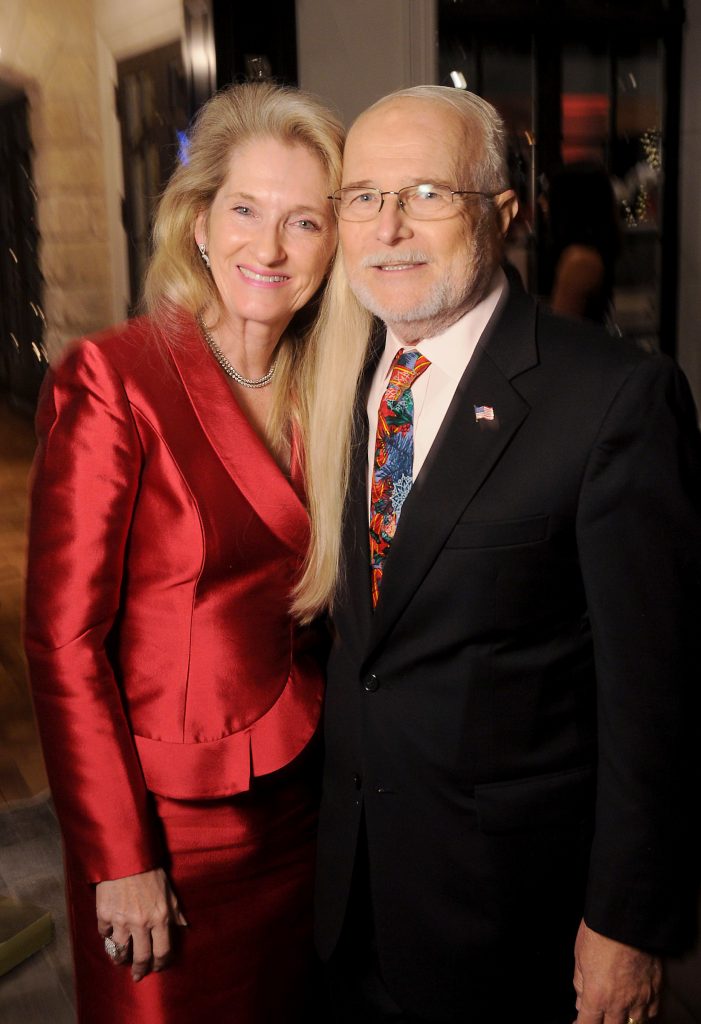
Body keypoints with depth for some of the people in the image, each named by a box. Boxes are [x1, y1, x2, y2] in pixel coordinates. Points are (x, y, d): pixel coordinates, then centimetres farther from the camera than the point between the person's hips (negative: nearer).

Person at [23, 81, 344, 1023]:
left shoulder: (319, 389, 3)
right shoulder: (113, 378, -16)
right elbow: (64, 638, -16)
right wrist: (119, 858, -15)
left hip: (302, 800, 6)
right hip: (173, 820, -5)